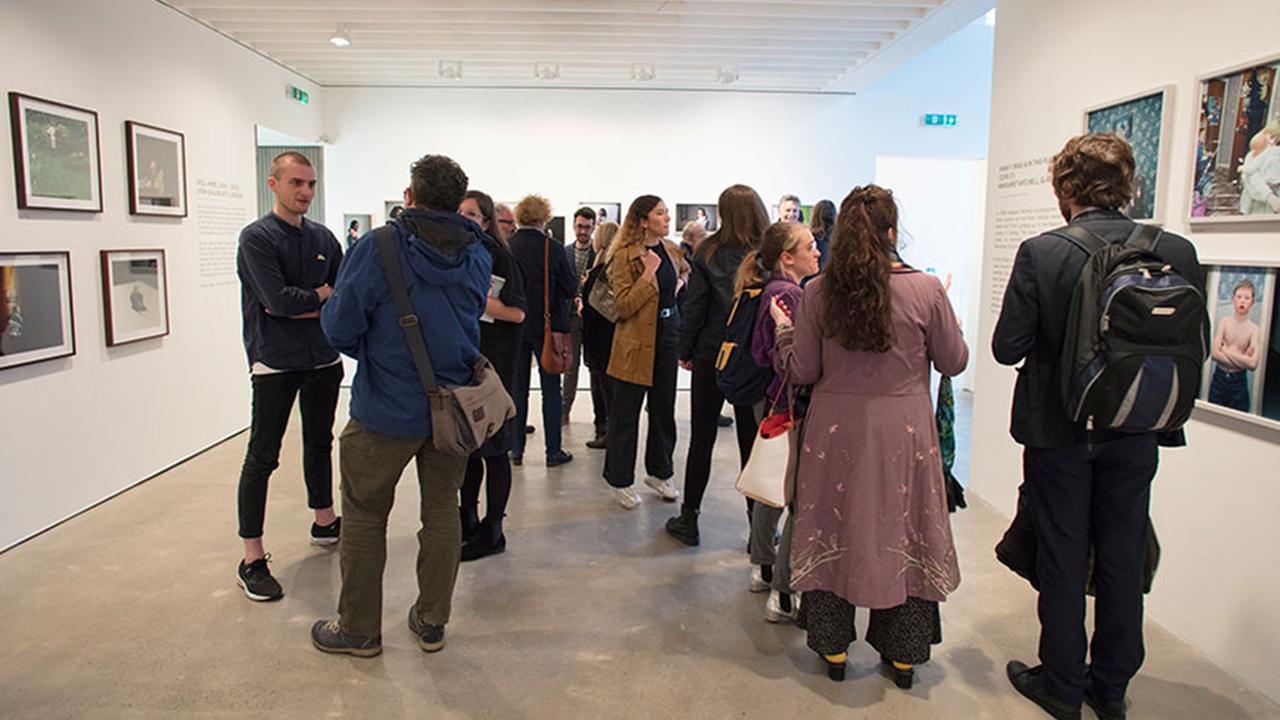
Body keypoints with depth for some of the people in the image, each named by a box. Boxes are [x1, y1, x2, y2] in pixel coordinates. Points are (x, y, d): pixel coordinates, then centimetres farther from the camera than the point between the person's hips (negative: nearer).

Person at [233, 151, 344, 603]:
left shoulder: (324, 238, 8)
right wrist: (322, 295, -5)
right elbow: (278, 299, -20)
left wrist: (300, 306, -11)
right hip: (274, 364, -6)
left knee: (319, 444, 19)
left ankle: (325, 523, 36)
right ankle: (252, 560, 5)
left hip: (323, 360, 6)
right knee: (262, 457, -2)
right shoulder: (256, 238, -9)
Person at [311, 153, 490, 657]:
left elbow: (339, 327, -12)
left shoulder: (377, 249, -16)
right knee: (442, 511, 16)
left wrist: (371, 353, 8)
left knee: (365, 516, 12)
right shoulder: (476, 255, -2)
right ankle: (432, 622, 28)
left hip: (387, 411, -4)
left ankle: (359, 629, 25)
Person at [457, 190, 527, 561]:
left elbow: (518, 314, -16)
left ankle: (492, 531, 11)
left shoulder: (498, 257, -10)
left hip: (492, 362, -7)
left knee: (492, 446, 0)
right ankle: (468, 519, 29)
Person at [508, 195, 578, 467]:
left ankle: (516, 448, 16)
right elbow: (571, 288, -9)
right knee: (550, 389, 6)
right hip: (546, 325, -3)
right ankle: (553, 451, 10)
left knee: (517, 388, 12)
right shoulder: (551, 248, -14)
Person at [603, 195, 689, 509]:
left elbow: (685, 272, 31)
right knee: (626, 413, 3)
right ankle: (620, 482, 16)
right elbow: (624, 307, -19)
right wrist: (648, 274, -24)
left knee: (664, 407, 15)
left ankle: (659, 472, 32)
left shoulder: (672, 250, 8)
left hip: (668, 337, 7)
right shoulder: (624, 257, -13)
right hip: (636, 344, -6)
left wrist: (681, 283, 9)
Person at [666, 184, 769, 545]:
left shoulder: (708, 252, -4)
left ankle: (688, 519, 18)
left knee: (702, 438, 10)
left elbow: (694, 305, -4)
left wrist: (685, 350, 5)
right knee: (751, 441, 8)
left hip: (710, 356, 0)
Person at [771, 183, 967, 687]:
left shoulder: (818, 291, -7)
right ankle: (902, 655, 28)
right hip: (904, 432, 0)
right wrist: (948, 319, 19)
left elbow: (803, 372, -3)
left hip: (836, 431, 1)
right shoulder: (926, 290, -9)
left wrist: (783, 327, 13)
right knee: (902, 532, 14)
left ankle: (833, 649, 27)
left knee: (834, 530, 14)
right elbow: (953, 362, 2)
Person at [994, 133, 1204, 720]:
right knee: (1123, 560, 16)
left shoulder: (1040, 254, -17)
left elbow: (1007, 348, -15)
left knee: (1062, 559, 11)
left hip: (1059, 430, -3)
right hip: (1136, 434, 3)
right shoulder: (1176, 252, -8)